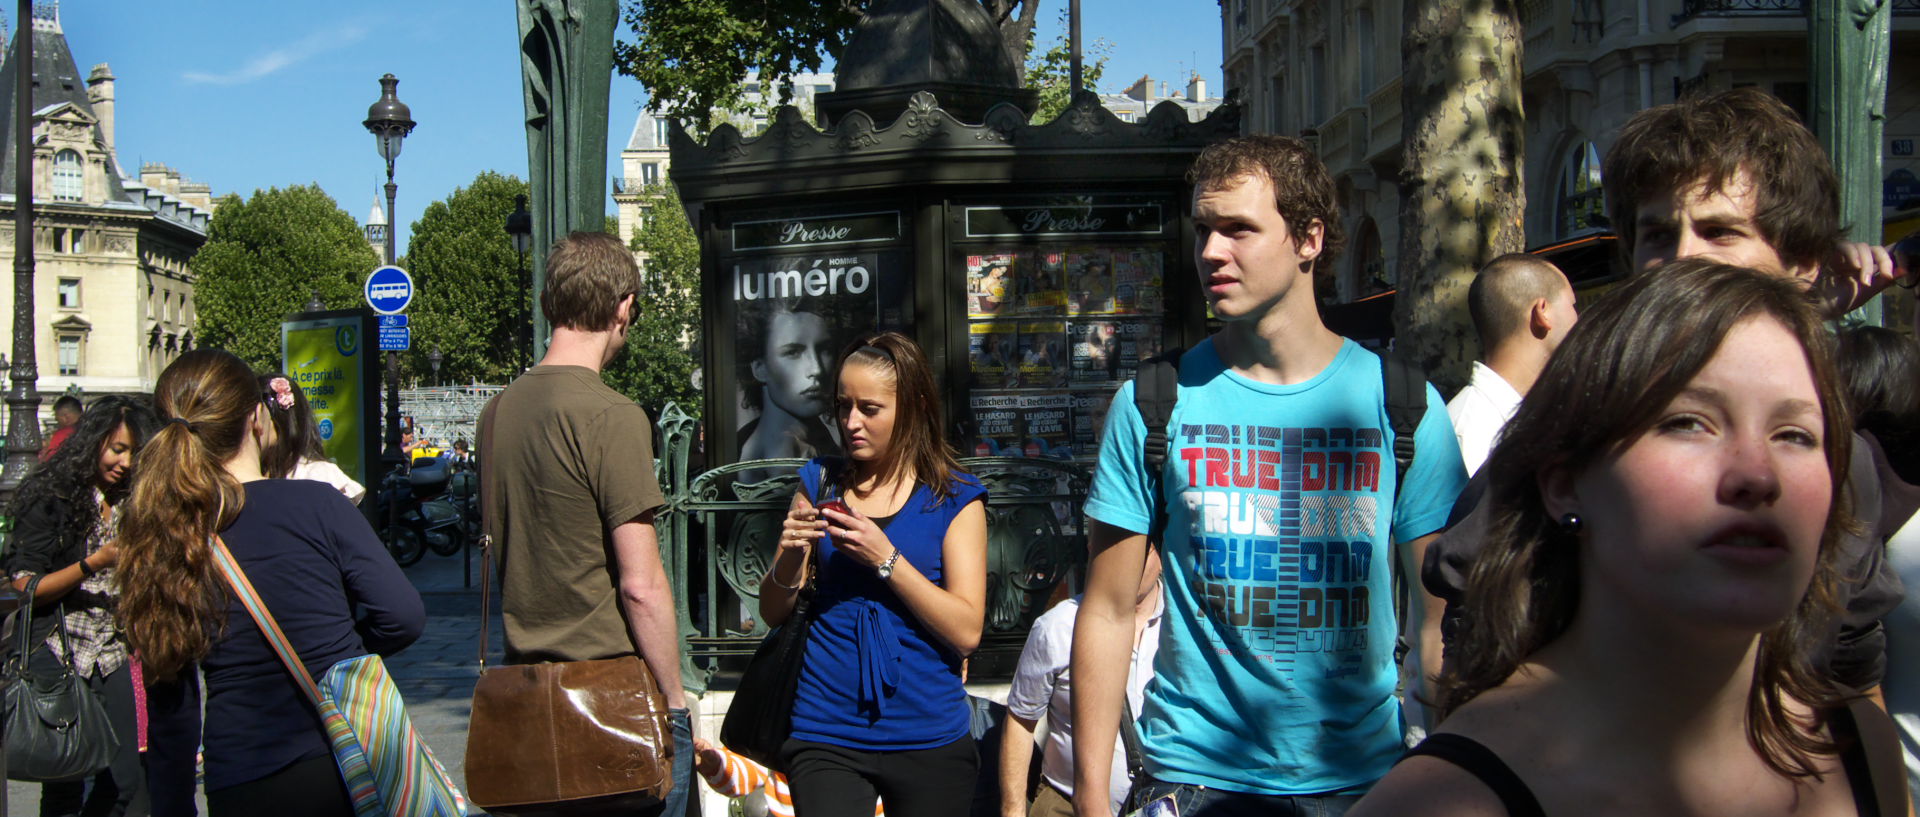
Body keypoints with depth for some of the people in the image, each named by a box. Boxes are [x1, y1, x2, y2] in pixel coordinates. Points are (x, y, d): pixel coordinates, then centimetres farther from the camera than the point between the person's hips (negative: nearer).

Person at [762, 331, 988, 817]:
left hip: (929, 737, -1)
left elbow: (967, 631, -12)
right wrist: (791, 555, -12)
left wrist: (885, 558, -20)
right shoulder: (820, 483, 6)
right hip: (826, 735, 1)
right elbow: (773, 614, 8)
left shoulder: (954, 499, -2)